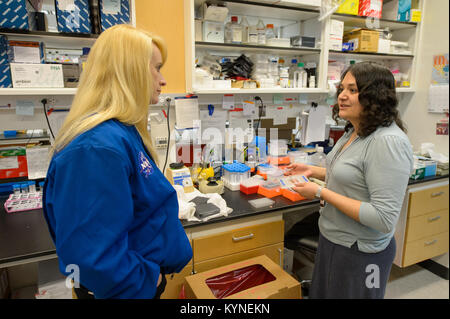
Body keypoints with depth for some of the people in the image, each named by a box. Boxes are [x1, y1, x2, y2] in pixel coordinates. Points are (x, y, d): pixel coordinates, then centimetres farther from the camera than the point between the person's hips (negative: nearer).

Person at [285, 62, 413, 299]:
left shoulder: (388, 141, -27)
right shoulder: (354, 131, 2)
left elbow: (384, 219, -29)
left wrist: (321, 193, -26)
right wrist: (313, 171, 3)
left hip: (358, 252, -8)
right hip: (333, 239, 9)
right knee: (323, 292, 26)